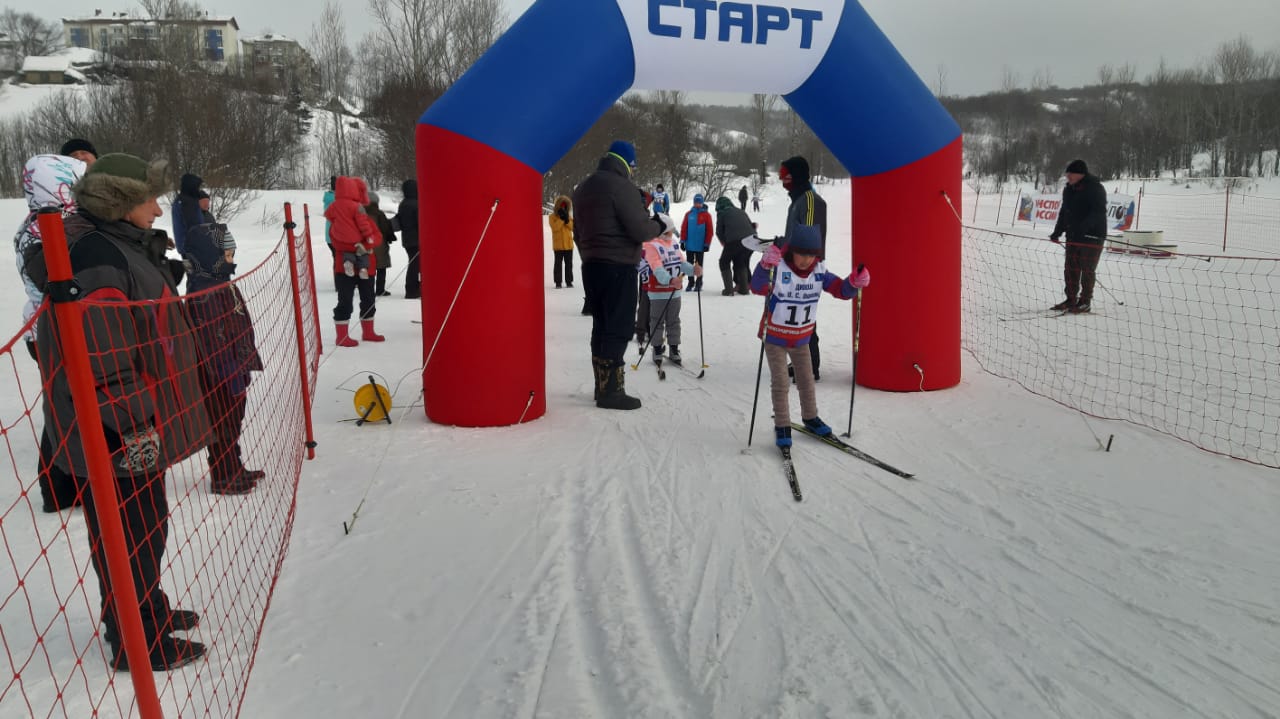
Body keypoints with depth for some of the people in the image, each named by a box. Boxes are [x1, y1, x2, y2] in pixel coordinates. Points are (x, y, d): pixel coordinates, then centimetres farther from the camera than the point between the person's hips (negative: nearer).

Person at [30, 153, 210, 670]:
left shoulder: (122, 248, 12)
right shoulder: (97, 260, -22)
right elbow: (100, 360, -27)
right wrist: (132, 426, -23)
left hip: (143, 426, 11)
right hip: (118, 439, -11)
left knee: (148, 528, 22)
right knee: (129, 538, 3)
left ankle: (150, 611, 39)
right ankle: (136, 642, 17)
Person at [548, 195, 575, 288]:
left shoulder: (569, 216, 11)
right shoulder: (552, 216, -1)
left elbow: (573, 227, -1)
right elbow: (555, 227, -16)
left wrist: (567, 220, -14)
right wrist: (561, 218, -18)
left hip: (568, 244, 4)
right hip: (558, 245, -4)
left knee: (569, 264, 8)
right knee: (558, 263, 0)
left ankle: (569, 281, 15)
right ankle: (558, 282, 2)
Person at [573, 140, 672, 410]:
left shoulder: (583, 188, 15)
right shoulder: (622, 186, -13)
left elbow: (578, 232, 20)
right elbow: (640, 229, -17)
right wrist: (661, 225, 1)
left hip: (591, 266, 9)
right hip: (619, 267, -9)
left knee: (601, 326, 14)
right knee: (618, 329, -5)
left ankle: (602, 386, 19)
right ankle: (611, 391, -4)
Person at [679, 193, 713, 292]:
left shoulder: (706, 215, -2)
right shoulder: (688, 214, 3)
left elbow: (710, 230, -3)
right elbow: (683, 228, 4)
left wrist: (707, 244, -6)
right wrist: (682, 241, 0)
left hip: (700, 246, -2)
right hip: (689, 245, 2)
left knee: (699, 265, 5)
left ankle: (699, 284, 14)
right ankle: (690, 283, 20)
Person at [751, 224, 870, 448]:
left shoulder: (819, 272, -9)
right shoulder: (778, 268, -24)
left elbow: (842, 290, -7)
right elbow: (757, 287, -40)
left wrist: (855, 282, -29)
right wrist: (766, 265, -58)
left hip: (801, 338, 5)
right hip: (774, 337, -5)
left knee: (806, 379, 18)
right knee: (780, 383, -1)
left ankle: (810, 417, 38)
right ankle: (782, 426, 12)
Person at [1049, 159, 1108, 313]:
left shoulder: (1095, 188, -12)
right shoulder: (1069, 189, 12)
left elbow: (1098, 212, -21)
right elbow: (1064, 212, 20)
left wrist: (1082, 227, -33)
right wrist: (1057, 232, 15)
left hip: (1091, 237, -7)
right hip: (1073, 237, 7)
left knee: (1087, 270, -1)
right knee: (1071, 269, 7)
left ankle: (1085, 302, 7)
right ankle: (1071, 299, 16)